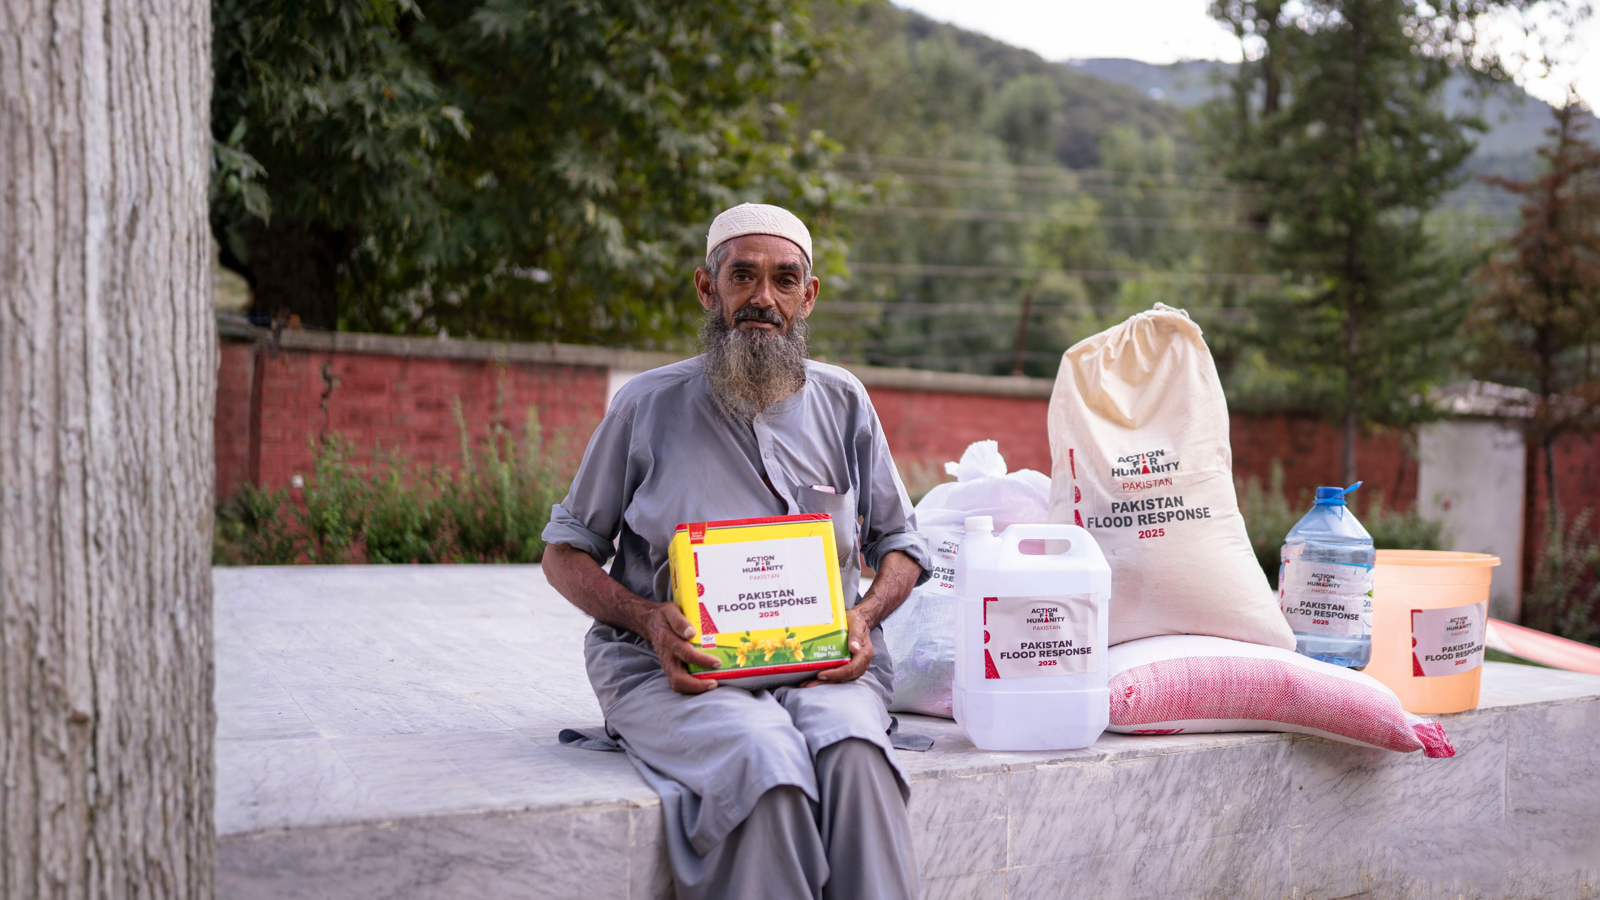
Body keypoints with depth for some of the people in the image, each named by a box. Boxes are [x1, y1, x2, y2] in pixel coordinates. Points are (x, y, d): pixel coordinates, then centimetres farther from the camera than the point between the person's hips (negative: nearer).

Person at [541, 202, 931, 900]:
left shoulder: (842, 403, 12)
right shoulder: (649, 405, 5)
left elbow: (899, 543, 20)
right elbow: (565, 551, 11)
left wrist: (864, 615, -2)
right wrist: (649, 619, -9)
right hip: (674, 663, -2)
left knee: (852, 750, -32)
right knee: (765, 760, -33)